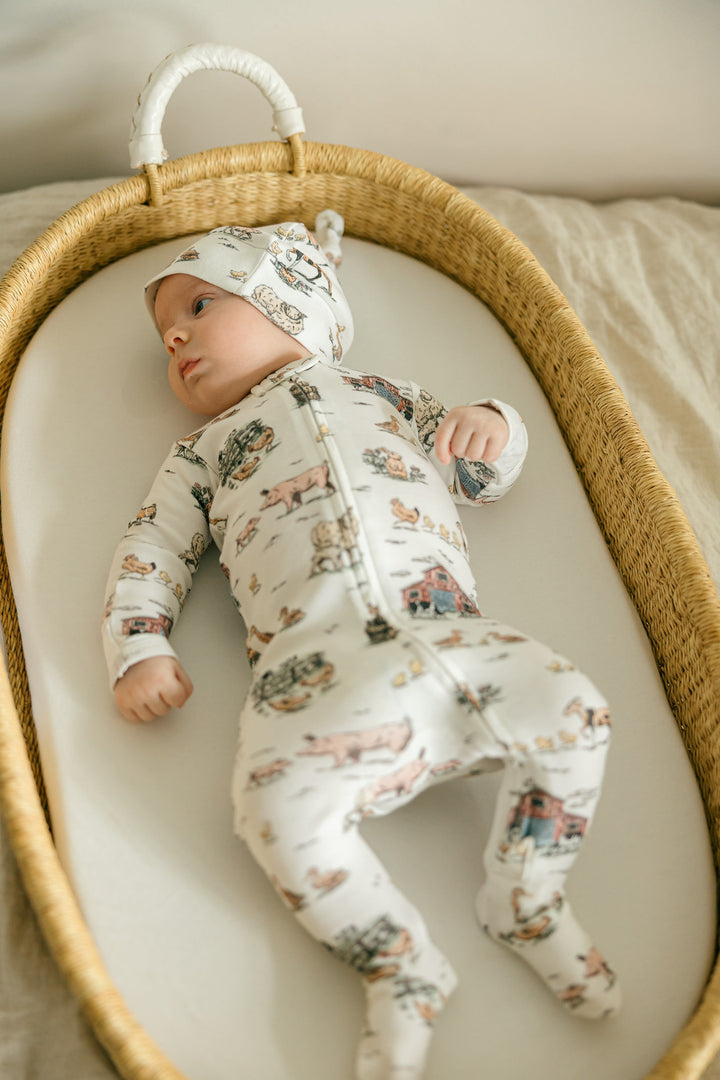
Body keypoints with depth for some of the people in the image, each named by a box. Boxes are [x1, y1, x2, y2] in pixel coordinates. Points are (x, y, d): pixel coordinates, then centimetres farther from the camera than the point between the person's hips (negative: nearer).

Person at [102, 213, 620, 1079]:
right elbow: (151, 549, 20)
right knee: (280, 805, -29)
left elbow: (486, 477, 30)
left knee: (570, 710, -20)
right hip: (317, 665, -1)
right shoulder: (201, 454, 29)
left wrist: (489, 424, 7)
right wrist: (138, 650, 4)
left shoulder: (379, 393, 30)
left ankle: (526, 902, 3)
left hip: (444, 633, 2)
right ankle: (400, 965, -6)